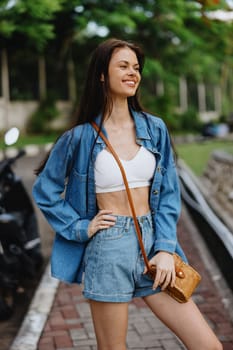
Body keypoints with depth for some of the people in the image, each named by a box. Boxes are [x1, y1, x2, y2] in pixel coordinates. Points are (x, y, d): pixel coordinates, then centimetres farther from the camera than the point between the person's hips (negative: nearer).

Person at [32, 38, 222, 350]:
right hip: (108, 249, -3)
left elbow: (168, 193, 5)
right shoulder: (80, 137, -3)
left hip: (151, 243, 4)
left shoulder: (154, 128, 5)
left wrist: (165, 248, -4)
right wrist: (80, 228, -4)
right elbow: (45, 190, 5)